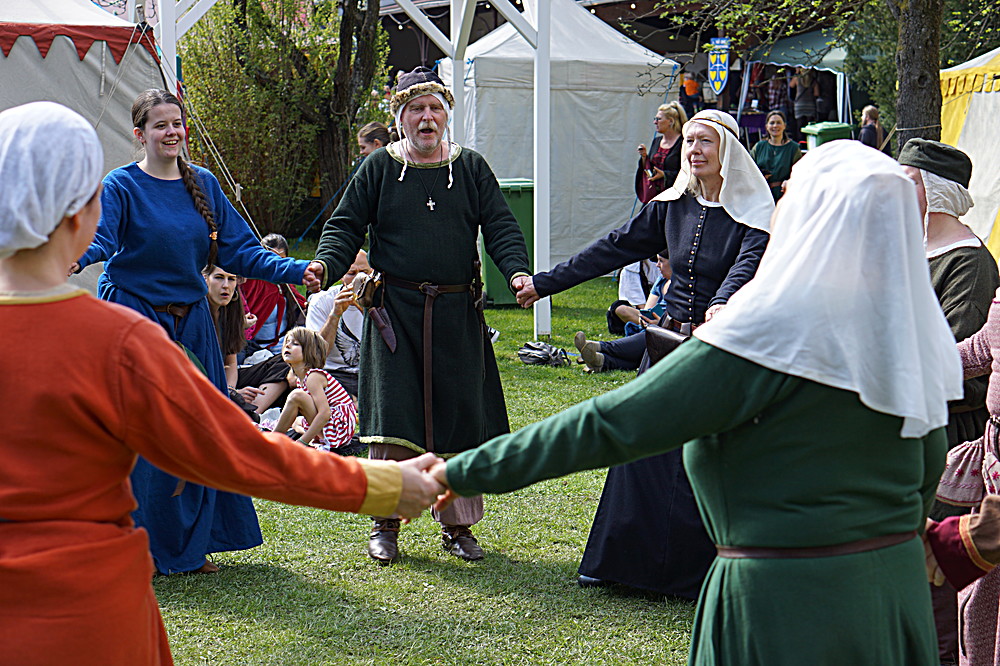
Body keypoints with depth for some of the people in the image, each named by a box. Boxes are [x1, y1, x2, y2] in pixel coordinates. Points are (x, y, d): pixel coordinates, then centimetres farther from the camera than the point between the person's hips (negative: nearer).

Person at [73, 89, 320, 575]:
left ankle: (188, 544, 22)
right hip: (134, 317, -5)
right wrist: (74, 259, -42)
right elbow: (98, 239, -19)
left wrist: (294, 270, -5)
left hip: (190, 321, 5)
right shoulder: (121, 186, -6)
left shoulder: (203, 183, 9)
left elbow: (237, 250, 7)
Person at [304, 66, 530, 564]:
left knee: (458, 416, 4)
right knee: (392, 416, -6)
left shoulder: (471, 168, 10)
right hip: (395, 311, -2)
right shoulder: (379, 168, 6)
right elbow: (346, 225, 4)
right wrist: (325, 264, -16)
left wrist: (517, 271, -13)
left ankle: (458, 525, 16)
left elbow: (500, 227, 5)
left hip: (457, 313, 2)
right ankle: (386, 523, 9)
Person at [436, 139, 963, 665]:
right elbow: (929, 468, 11)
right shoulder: (910, 325, 0)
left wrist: (465, 472, -16)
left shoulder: (770, 331, -20)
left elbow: (612, 424, -21)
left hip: (789, 595, -7)